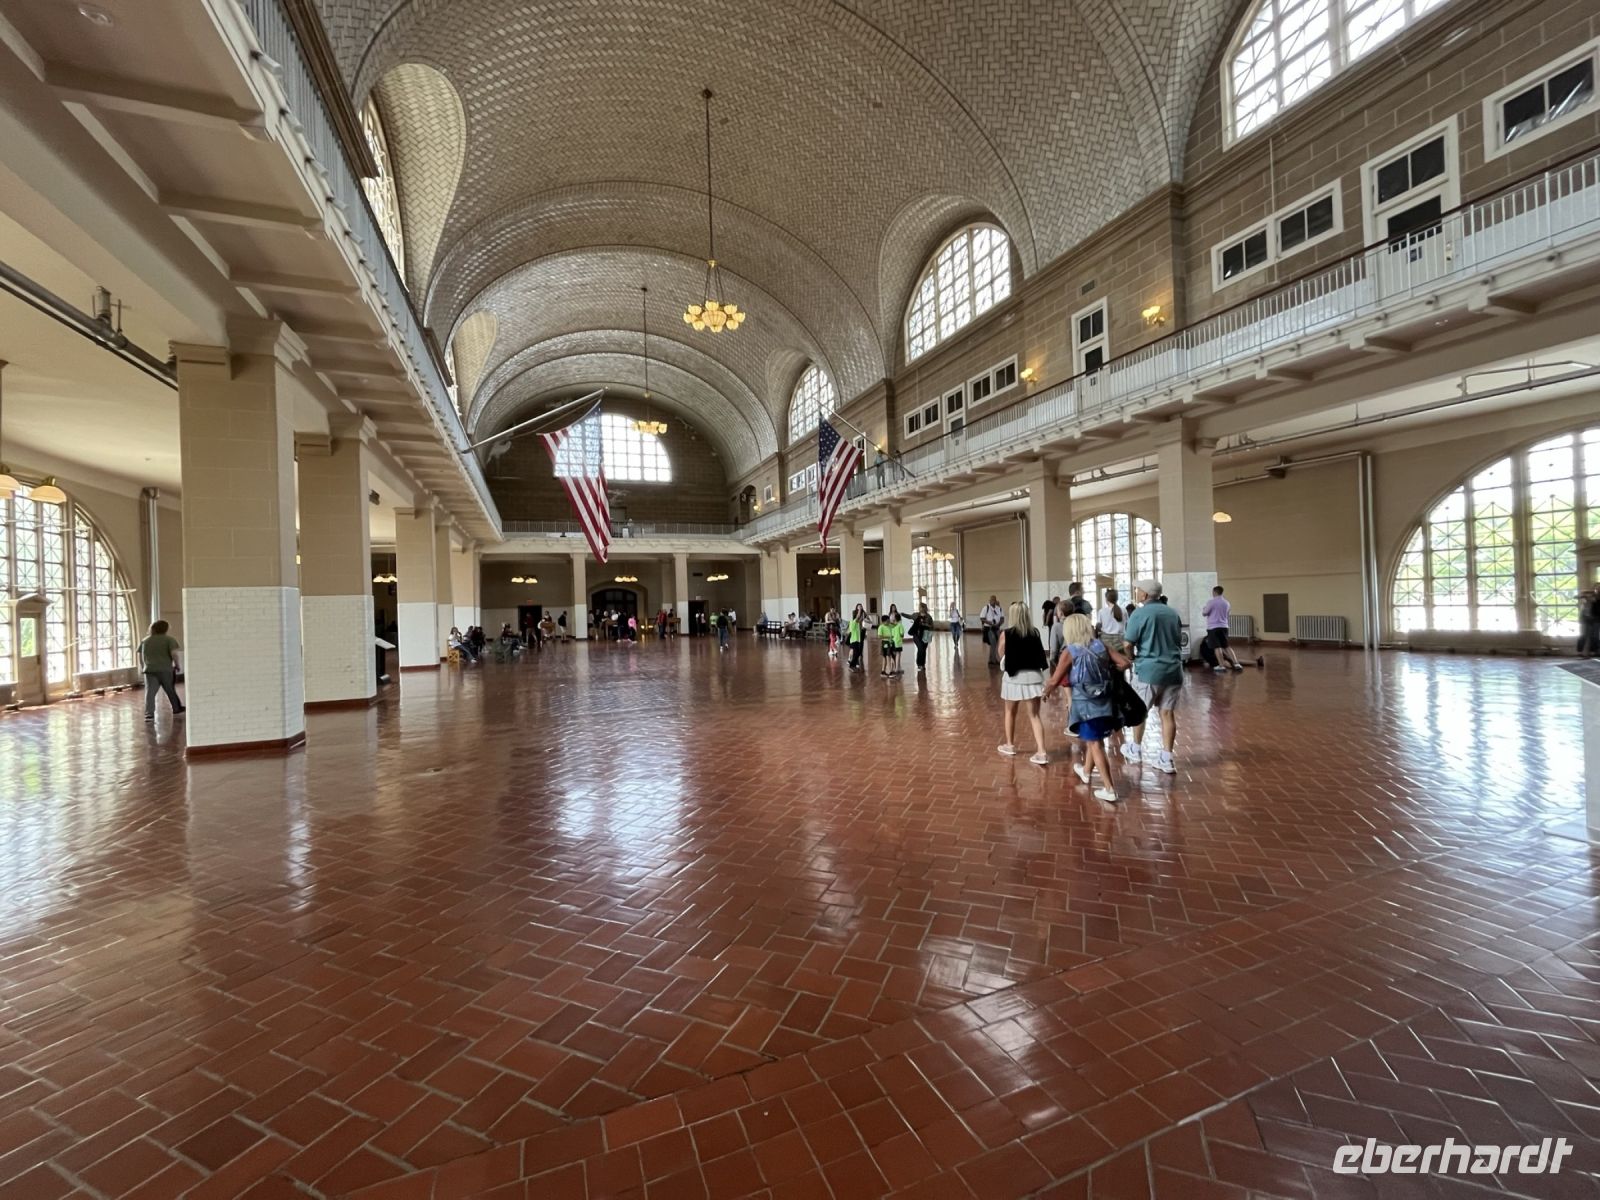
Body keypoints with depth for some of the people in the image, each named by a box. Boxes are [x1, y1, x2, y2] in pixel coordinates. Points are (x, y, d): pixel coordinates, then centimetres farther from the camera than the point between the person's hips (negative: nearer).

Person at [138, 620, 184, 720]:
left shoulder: (145, 641, 14)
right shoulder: (169, 639, -2)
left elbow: (140, 656, 16)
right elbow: (174, 653, -13)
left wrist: (143, 668, 26)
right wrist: (176, 664, -1)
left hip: (150, 670, 3)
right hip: (165, 669, -3)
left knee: (150, 692, -4)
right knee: (171, 691, 12)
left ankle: (149, 714, -15)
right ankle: (177, 709, 26)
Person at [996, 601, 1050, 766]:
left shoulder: (1006, 634, -8)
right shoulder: (1035, 633, -1)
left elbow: (1001, 656, 3)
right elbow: (1040, 654, 8)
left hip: (1014, 676, -2)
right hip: (1033, 676, 2)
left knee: (1010, 712, 19)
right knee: (1034, 715, 7)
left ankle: (1010, 745, 31)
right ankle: (1041, 752, -2)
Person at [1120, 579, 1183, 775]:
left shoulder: (1140, 613, -8)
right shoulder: (1172, 612, 10)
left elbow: (1129, 645, -9)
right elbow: (1179, 641, 18)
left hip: (1149, 670, -5)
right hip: (1173, 671, 5)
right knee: (1168, 714, 6)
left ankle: (1135, 750, 27)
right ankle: (1167, 759, 7)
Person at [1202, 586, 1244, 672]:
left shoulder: (1211, 602, -10)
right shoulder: (1226, 603, 11)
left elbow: (1204, 613, -4)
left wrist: (1203, 609, 18)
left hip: (1213, 627, -6)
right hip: (1224, 627, 6)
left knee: (1217, 647, -4)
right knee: (1227, 646, 14)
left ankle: (1221, 666, -7)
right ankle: (1236, 664, 8)